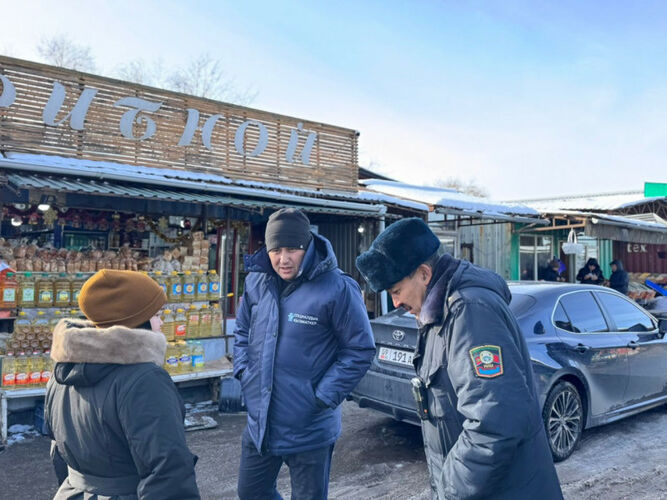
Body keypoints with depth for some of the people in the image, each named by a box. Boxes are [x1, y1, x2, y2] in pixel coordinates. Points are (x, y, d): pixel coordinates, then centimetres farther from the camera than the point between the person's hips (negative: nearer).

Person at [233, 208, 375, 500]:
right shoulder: (256, 282, -1)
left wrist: (324, 397, -14)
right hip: (259, 422, 6)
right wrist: (243, 372, 2)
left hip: (310, 429, -5)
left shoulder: (337, 289, -19)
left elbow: (360, 350, -12)